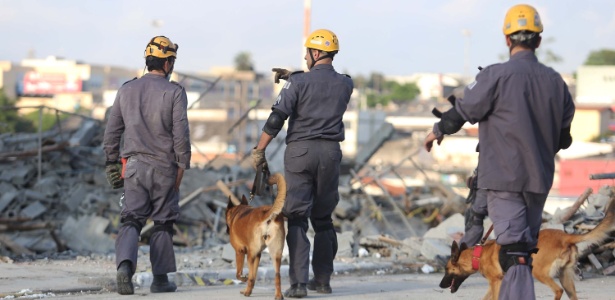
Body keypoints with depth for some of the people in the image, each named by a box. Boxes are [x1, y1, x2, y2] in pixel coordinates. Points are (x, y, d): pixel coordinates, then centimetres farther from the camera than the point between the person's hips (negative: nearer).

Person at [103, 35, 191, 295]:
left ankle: (125, 264, -24)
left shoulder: (127, 90, 7)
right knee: (163, 222, 9)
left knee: (131, 219, 1)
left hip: (133, 165, 3)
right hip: (163, 166, -3)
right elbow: (181, 134, -9)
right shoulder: (174, 92, -6)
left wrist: (112, 163, 16)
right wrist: (182, 166, -2)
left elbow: (111, 130, 9)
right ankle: (160, 278, 14)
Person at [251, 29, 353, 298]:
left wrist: (259, 150, -4)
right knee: (323, 218, 16)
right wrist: (292, 76, 25)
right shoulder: (346, 84, 6)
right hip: (331, 153, 4)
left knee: (297, 218, -4)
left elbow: (276, 119, -11)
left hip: (300, 150, -4)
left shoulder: (299, 82, -7)